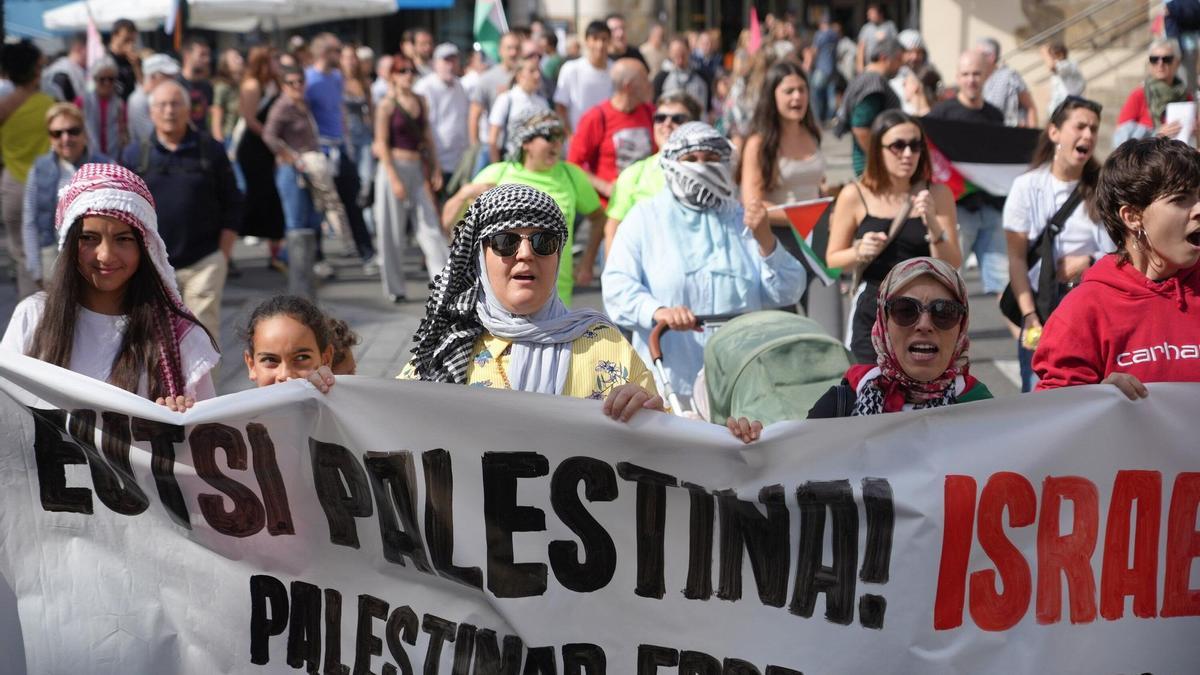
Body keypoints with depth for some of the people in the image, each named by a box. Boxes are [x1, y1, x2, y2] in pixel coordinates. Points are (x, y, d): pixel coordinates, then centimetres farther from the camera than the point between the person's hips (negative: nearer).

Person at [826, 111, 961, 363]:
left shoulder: (937, 195, 0)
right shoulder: (855, 196, -2)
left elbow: (953, 264, -2)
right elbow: (832, 260, 5)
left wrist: (933, 224, -17)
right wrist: (860, 252, -15)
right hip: (872, 315, -1)